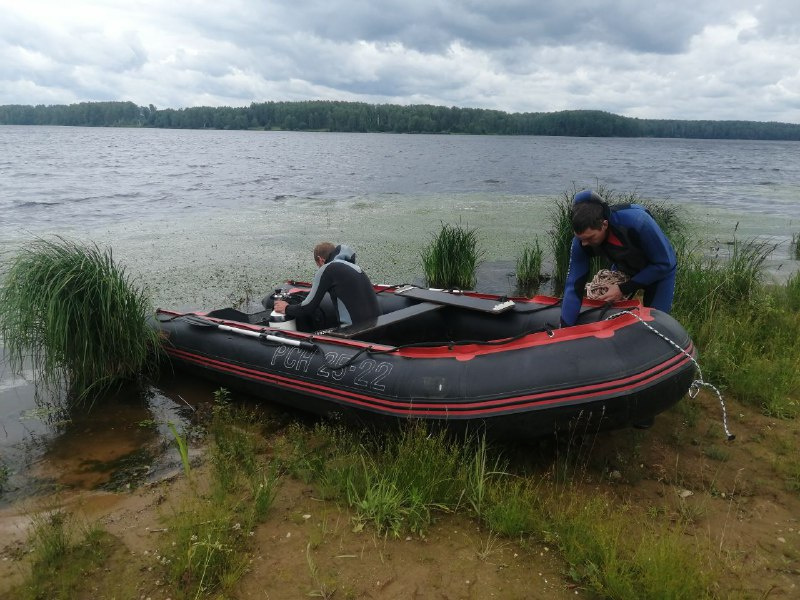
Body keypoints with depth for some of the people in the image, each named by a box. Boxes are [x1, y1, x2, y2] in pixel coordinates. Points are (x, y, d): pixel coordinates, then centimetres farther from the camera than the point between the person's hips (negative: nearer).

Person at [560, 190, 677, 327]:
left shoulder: (636, 221, -42)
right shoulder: (582, 239, -29)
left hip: (660, 270, -3)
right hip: (624, 269, 3)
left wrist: (624, 289, -32)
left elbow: (664, 264, -29)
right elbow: (573, 286, -27)